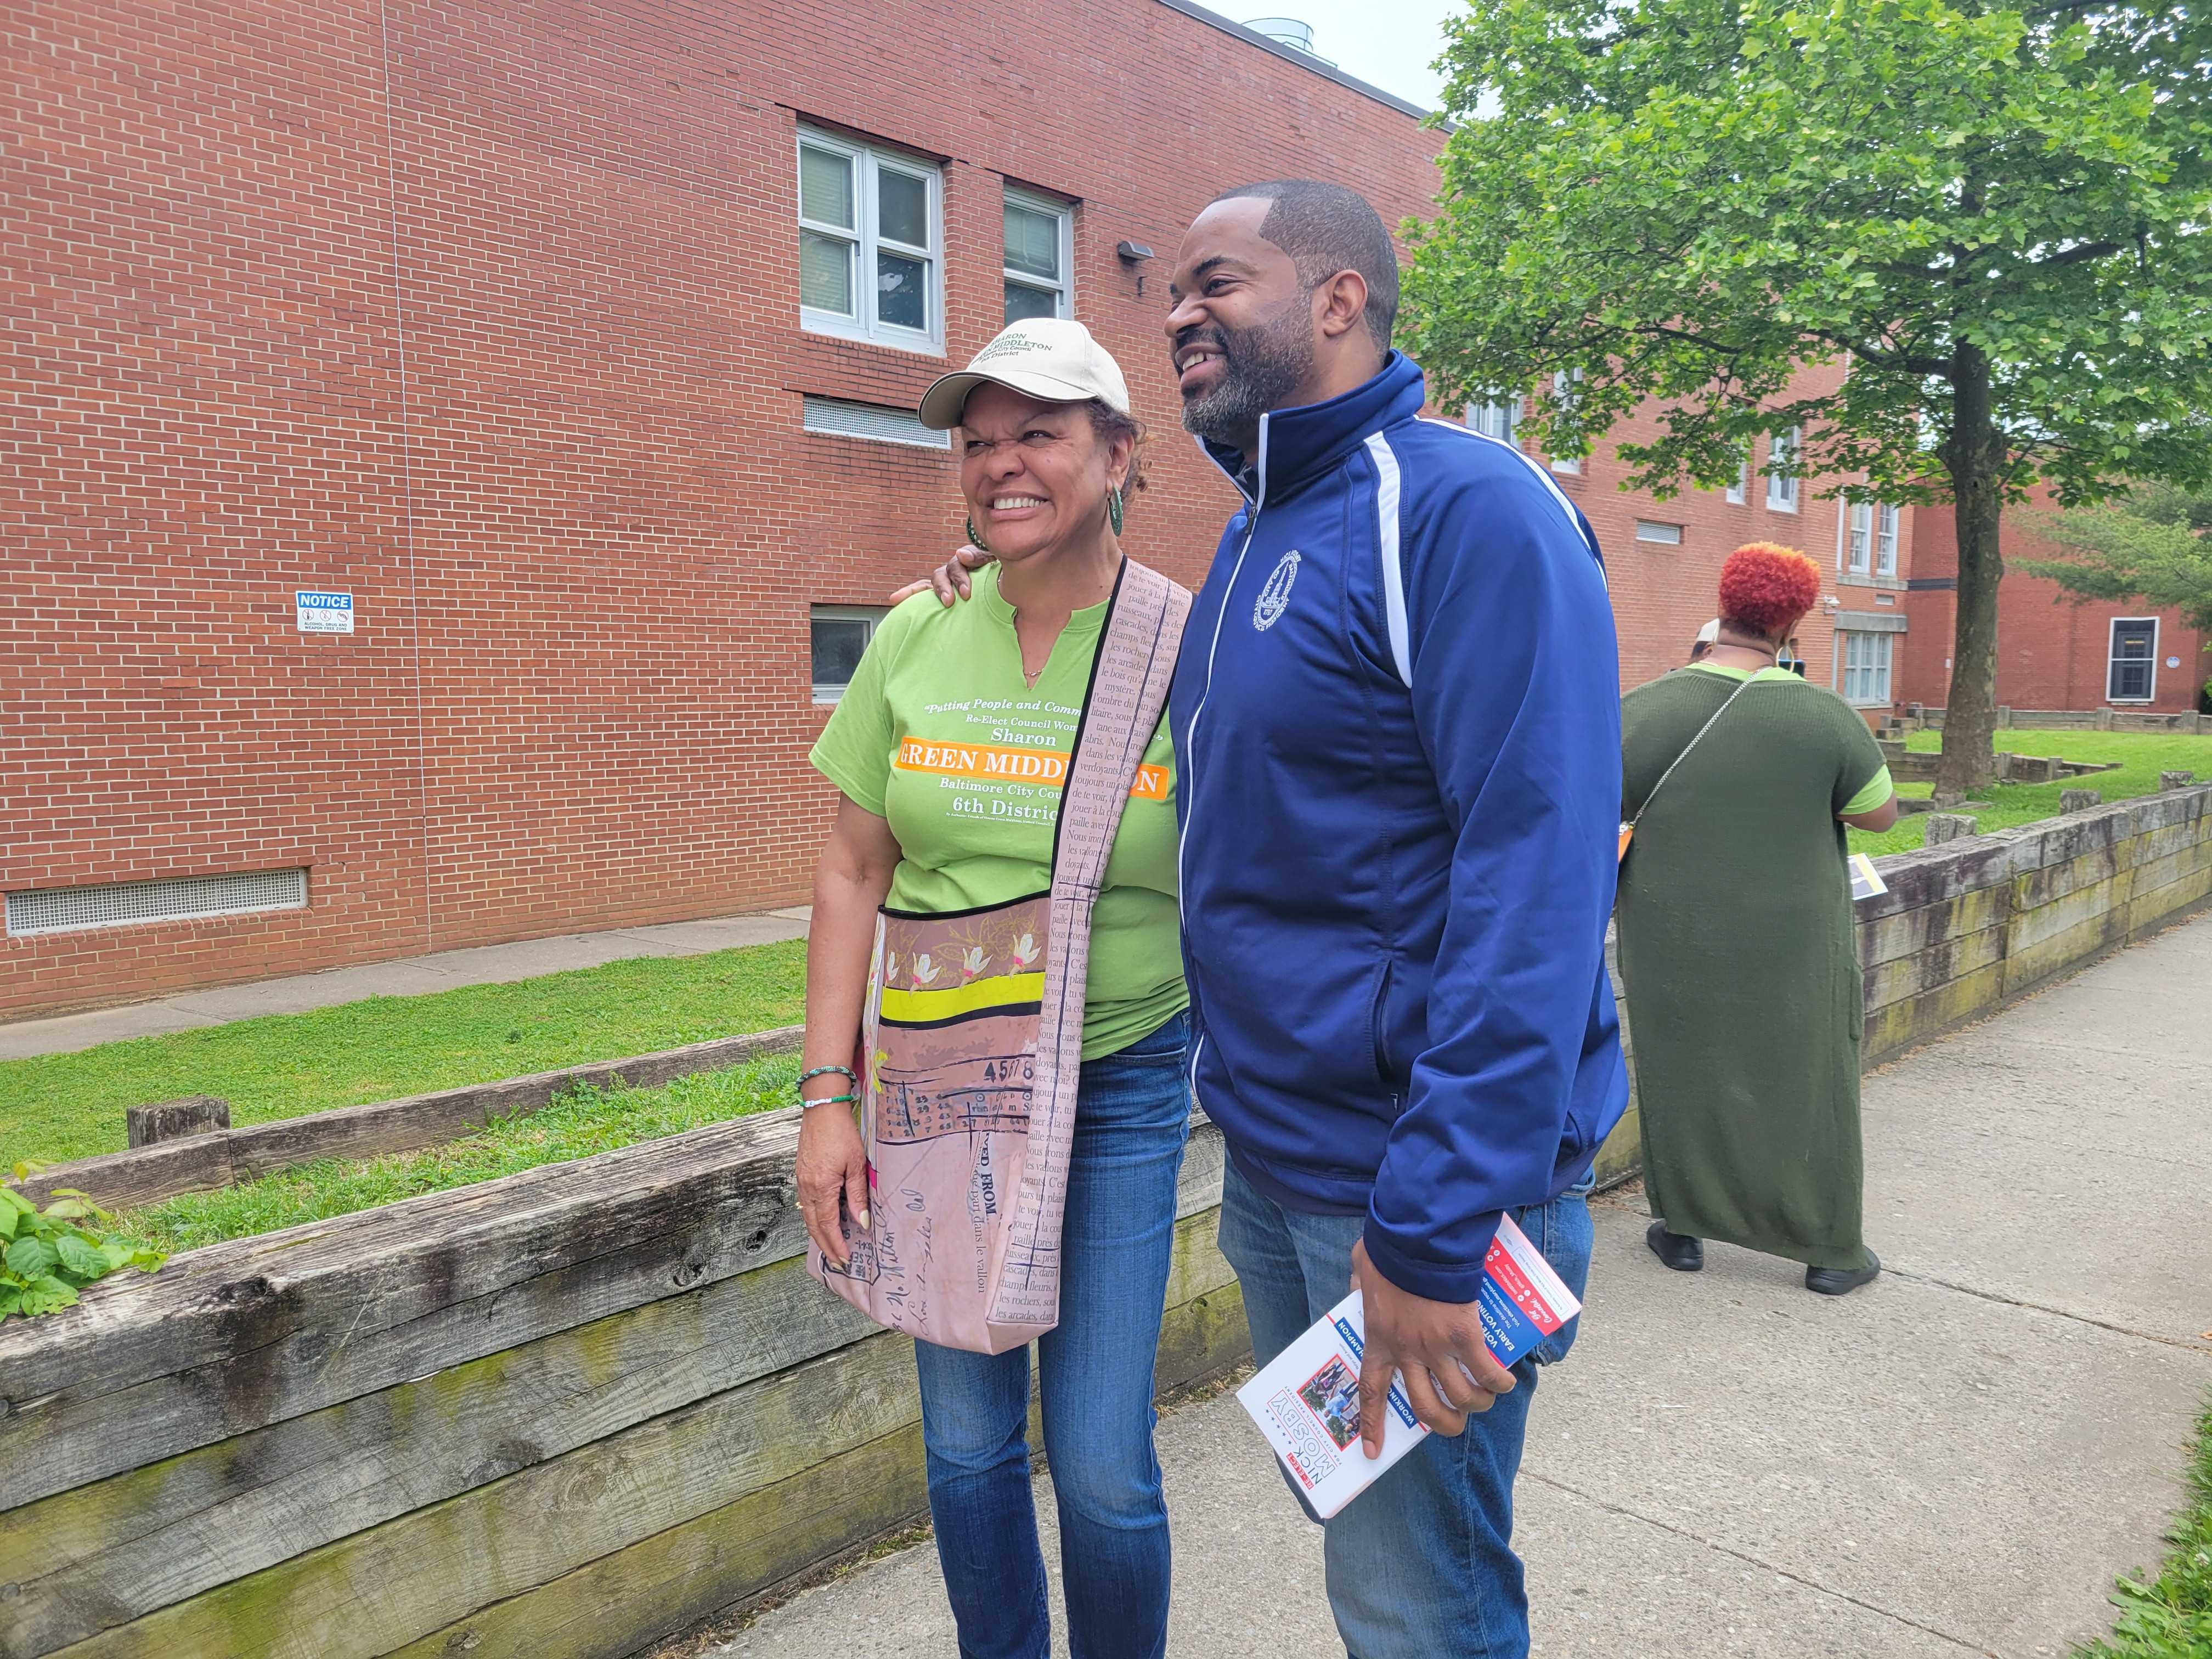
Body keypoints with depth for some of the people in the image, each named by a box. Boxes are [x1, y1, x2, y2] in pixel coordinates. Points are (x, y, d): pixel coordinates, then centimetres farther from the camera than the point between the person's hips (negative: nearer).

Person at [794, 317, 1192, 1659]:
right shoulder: (916, 638, 0)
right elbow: (854, 873, 3)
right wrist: (828, 1097, 0)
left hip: (1120, 1084, -2)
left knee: (1101, 1460, 3)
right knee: (967, 1439, 15)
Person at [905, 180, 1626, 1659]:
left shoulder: (1468, 510, -18)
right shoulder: (1253, 537, 11)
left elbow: (1538, 880, -25)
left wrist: (1434, 1231, -27)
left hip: (1413, 1174, -8)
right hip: (1271, 1149, 8)